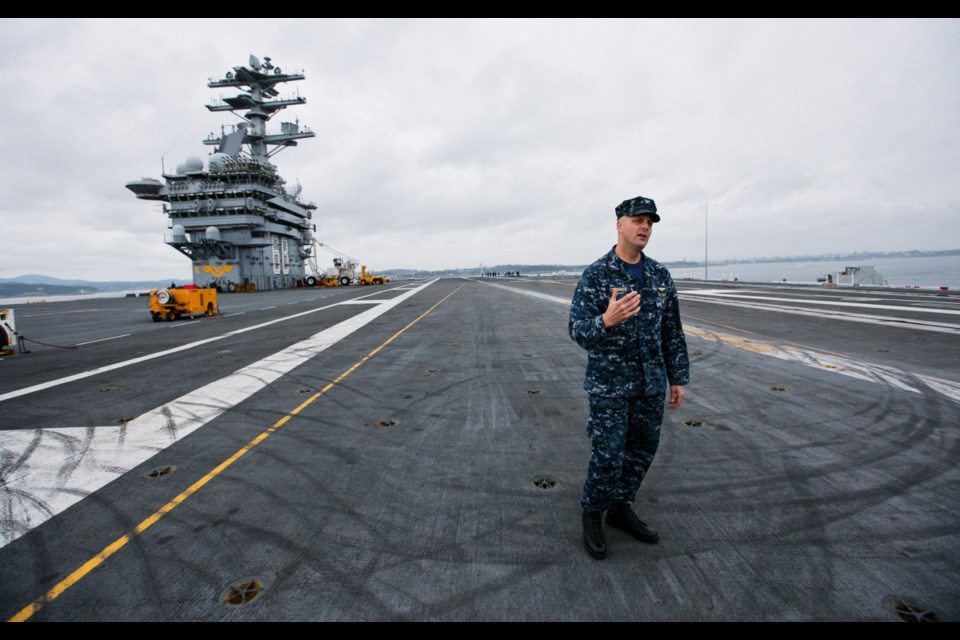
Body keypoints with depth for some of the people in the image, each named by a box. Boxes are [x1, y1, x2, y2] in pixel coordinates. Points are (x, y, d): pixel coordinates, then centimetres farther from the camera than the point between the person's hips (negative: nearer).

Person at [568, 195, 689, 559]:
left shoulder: (660, 275, 6)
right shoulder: (596, 275, -11)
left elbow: (673, 331, 11)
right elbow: (579, 332, -17)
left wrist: (677, 378, 10)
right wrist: (607, 321, -38)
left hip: (651, 383, 6)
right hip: (609, 383, -5)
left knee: (642, 450, 13)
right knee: (608, 455, -1)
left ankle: (620, 509, 33)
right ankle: (592, 516, 22)